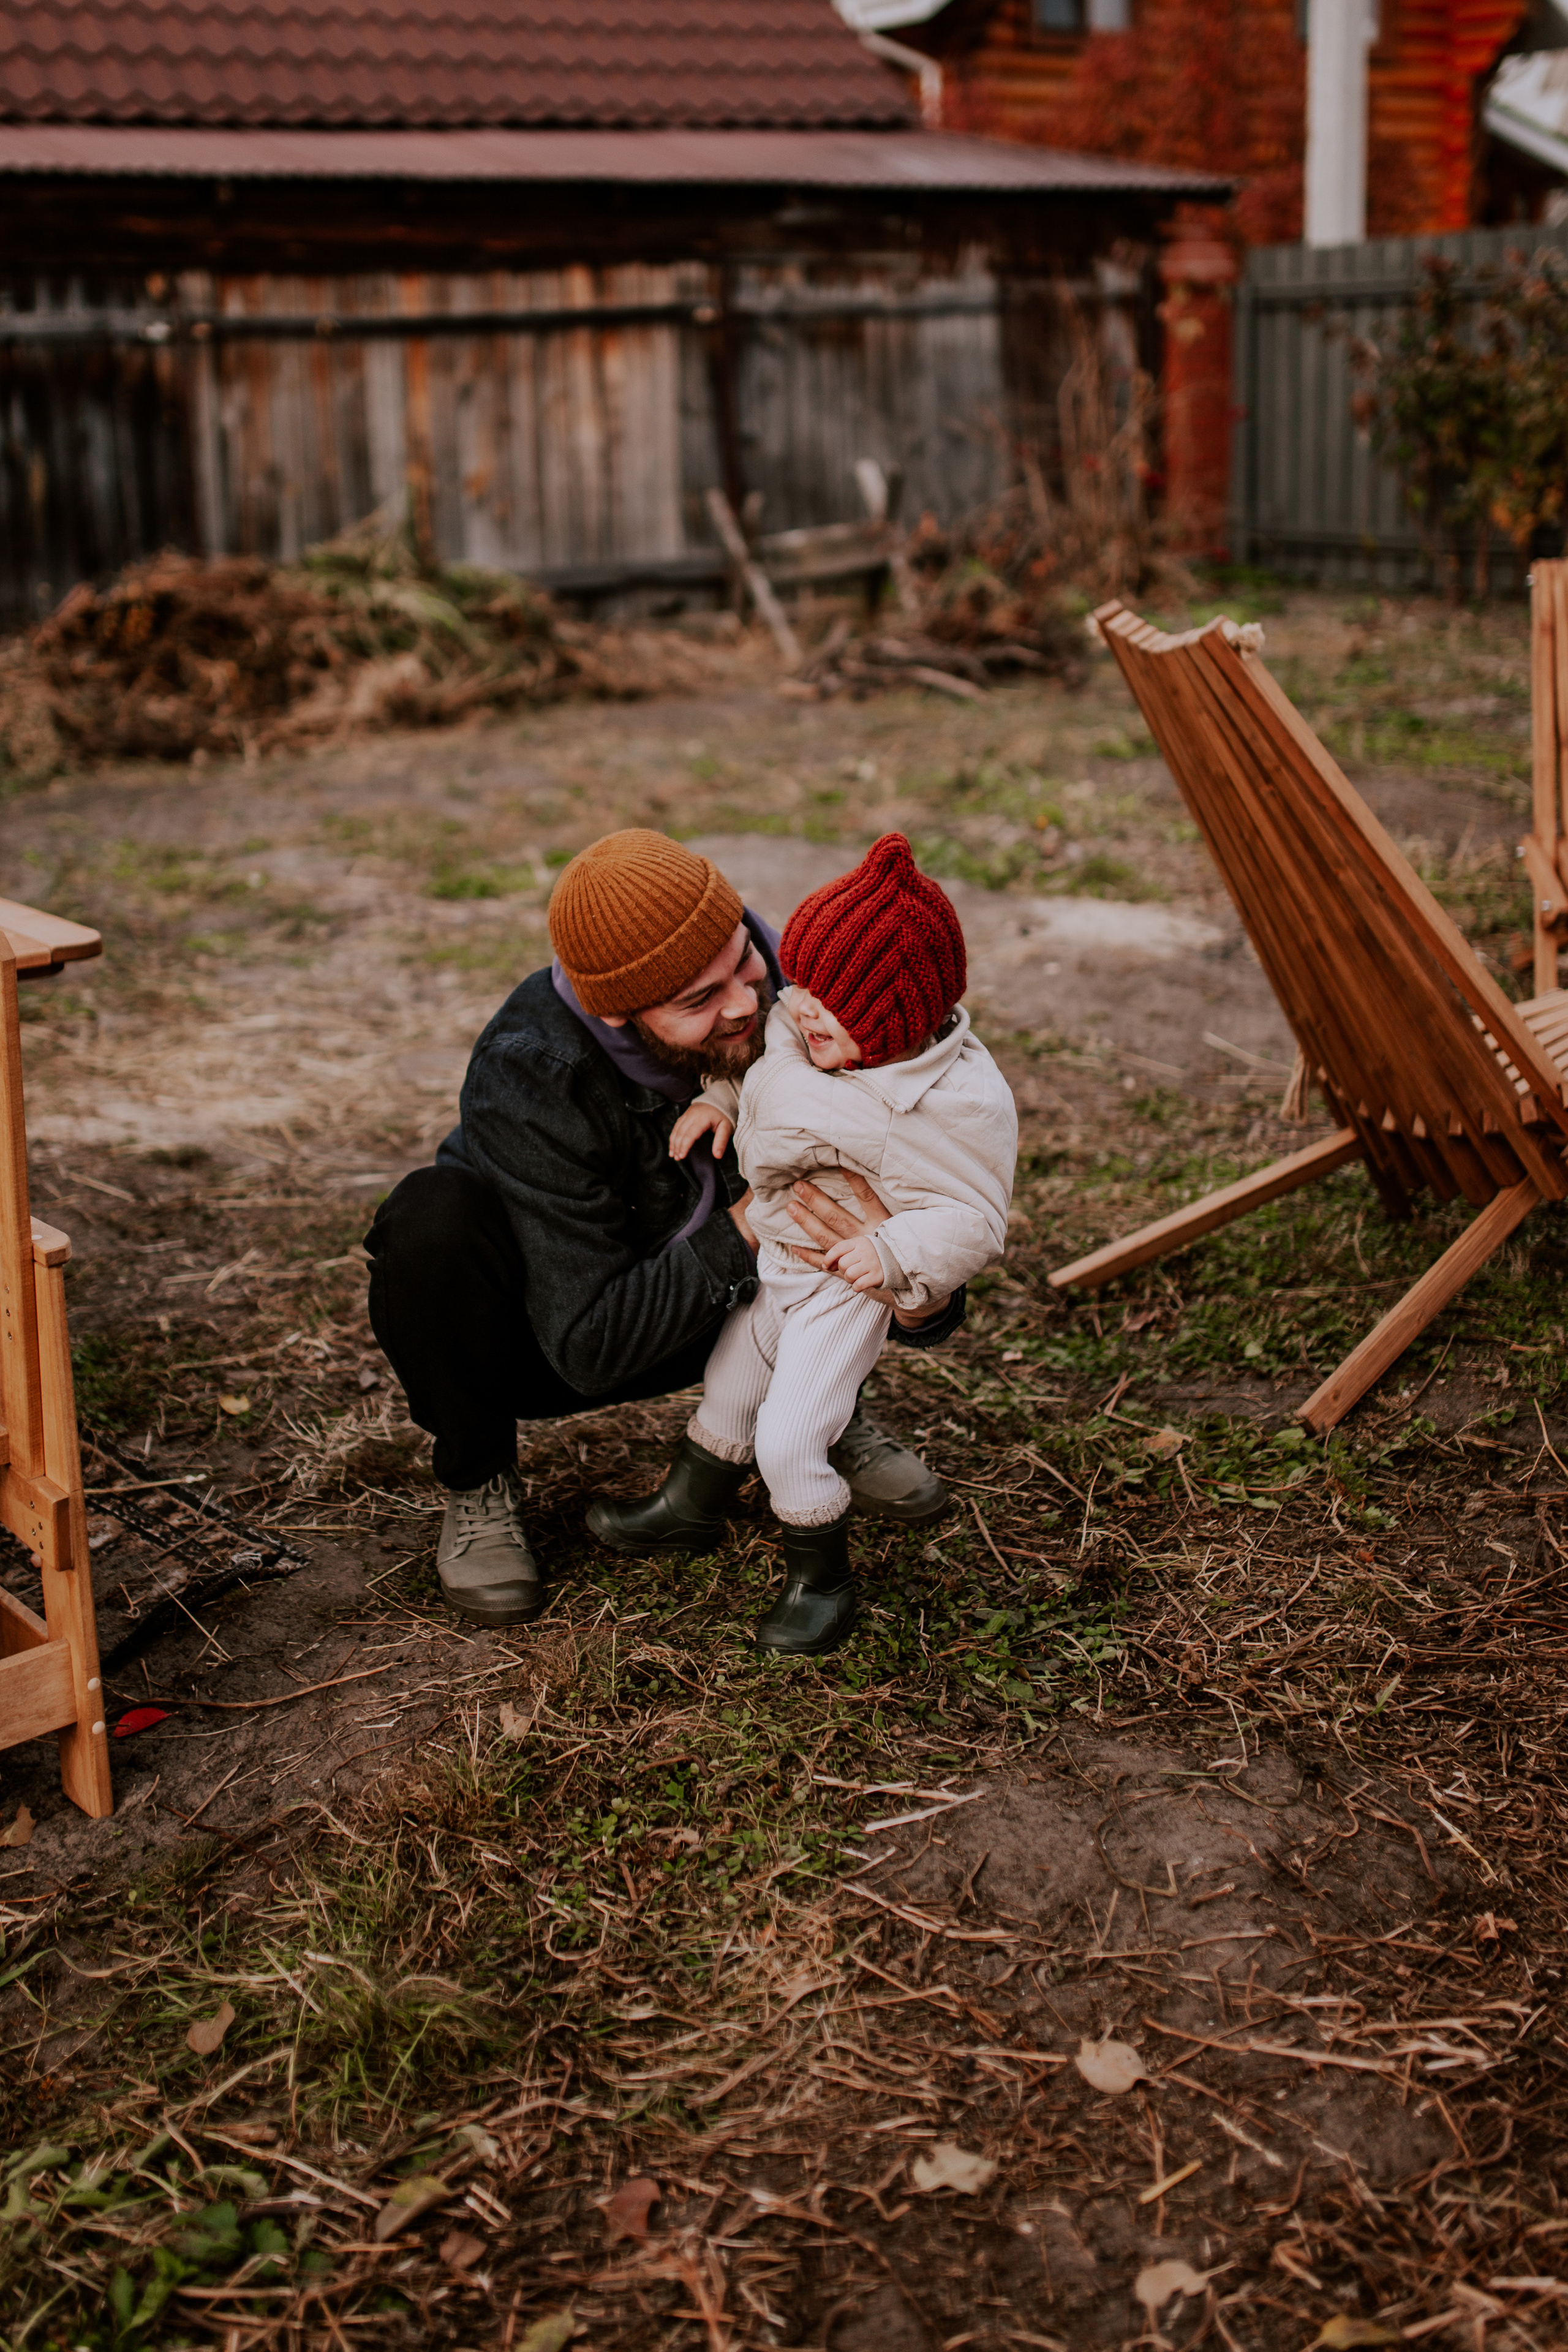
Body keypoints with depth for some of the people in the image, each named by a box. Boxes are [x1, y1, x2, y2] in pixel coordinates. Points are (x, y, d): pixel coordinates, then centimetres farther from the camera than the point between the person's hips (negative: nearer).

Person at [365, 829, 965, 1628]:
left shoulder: (777, 993, -22)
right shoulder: (528, 1075, -35)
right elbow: (590, 1347, -34)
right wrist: (748, 1224, -39)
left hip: (696, 1313, 4)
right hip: (531, 1336, -3)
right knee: (435, 1214, -36)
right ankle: (478, 1481, -8)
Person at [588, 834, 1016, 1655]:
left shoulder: (964, 1102, -28)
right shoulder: (796, 1030, -9)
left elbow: (974, 1218, -24)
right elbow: (748, 1058, 13)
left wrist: (891, 1250, -36)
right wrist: (716, 1099, -3)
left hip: (846, 1288, -7)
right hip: (772, 1260, 7)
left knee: (788, 1440, -11)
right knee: (730, 1387, 26)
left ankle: (821, 1580, 16)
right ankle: (689, 1502, 54)